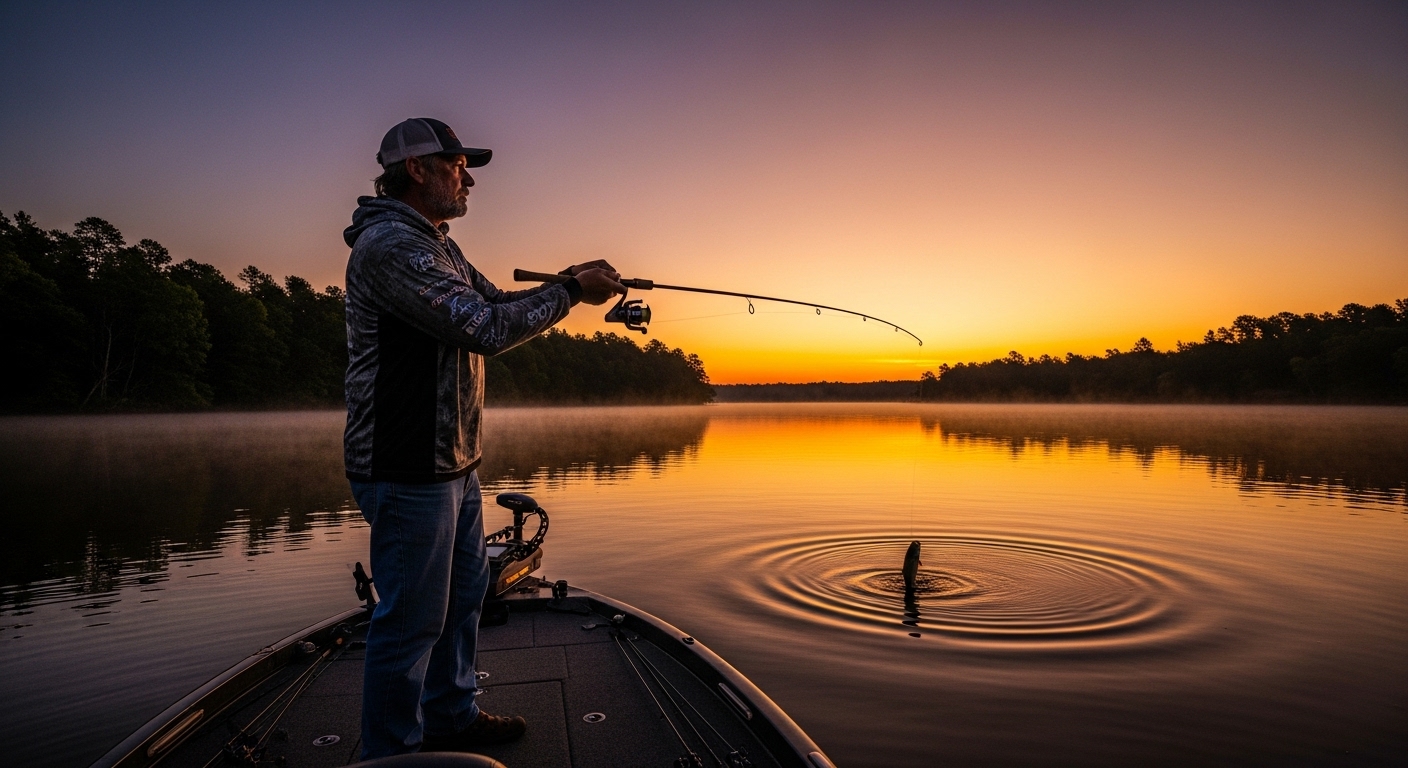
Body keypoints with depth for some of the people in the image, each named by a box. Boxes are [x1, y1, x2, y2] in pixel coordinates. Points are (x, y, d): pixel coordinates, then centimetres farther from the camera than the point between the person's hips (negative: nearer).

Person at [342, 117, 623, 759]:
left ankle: (451, 718, 37)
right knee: (412, 616, 0)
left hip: (453, 463, 11)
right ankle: (391, 753, 18)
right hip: (408, 468, -11)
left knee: (463, 593, 20)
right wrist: (571, 292, -13)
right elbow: (486, 329, -24)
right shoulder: (388, 244, -17)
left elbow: (496, 302, 21)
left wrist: (569, 280, 7)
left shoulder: (437, 248, 17)